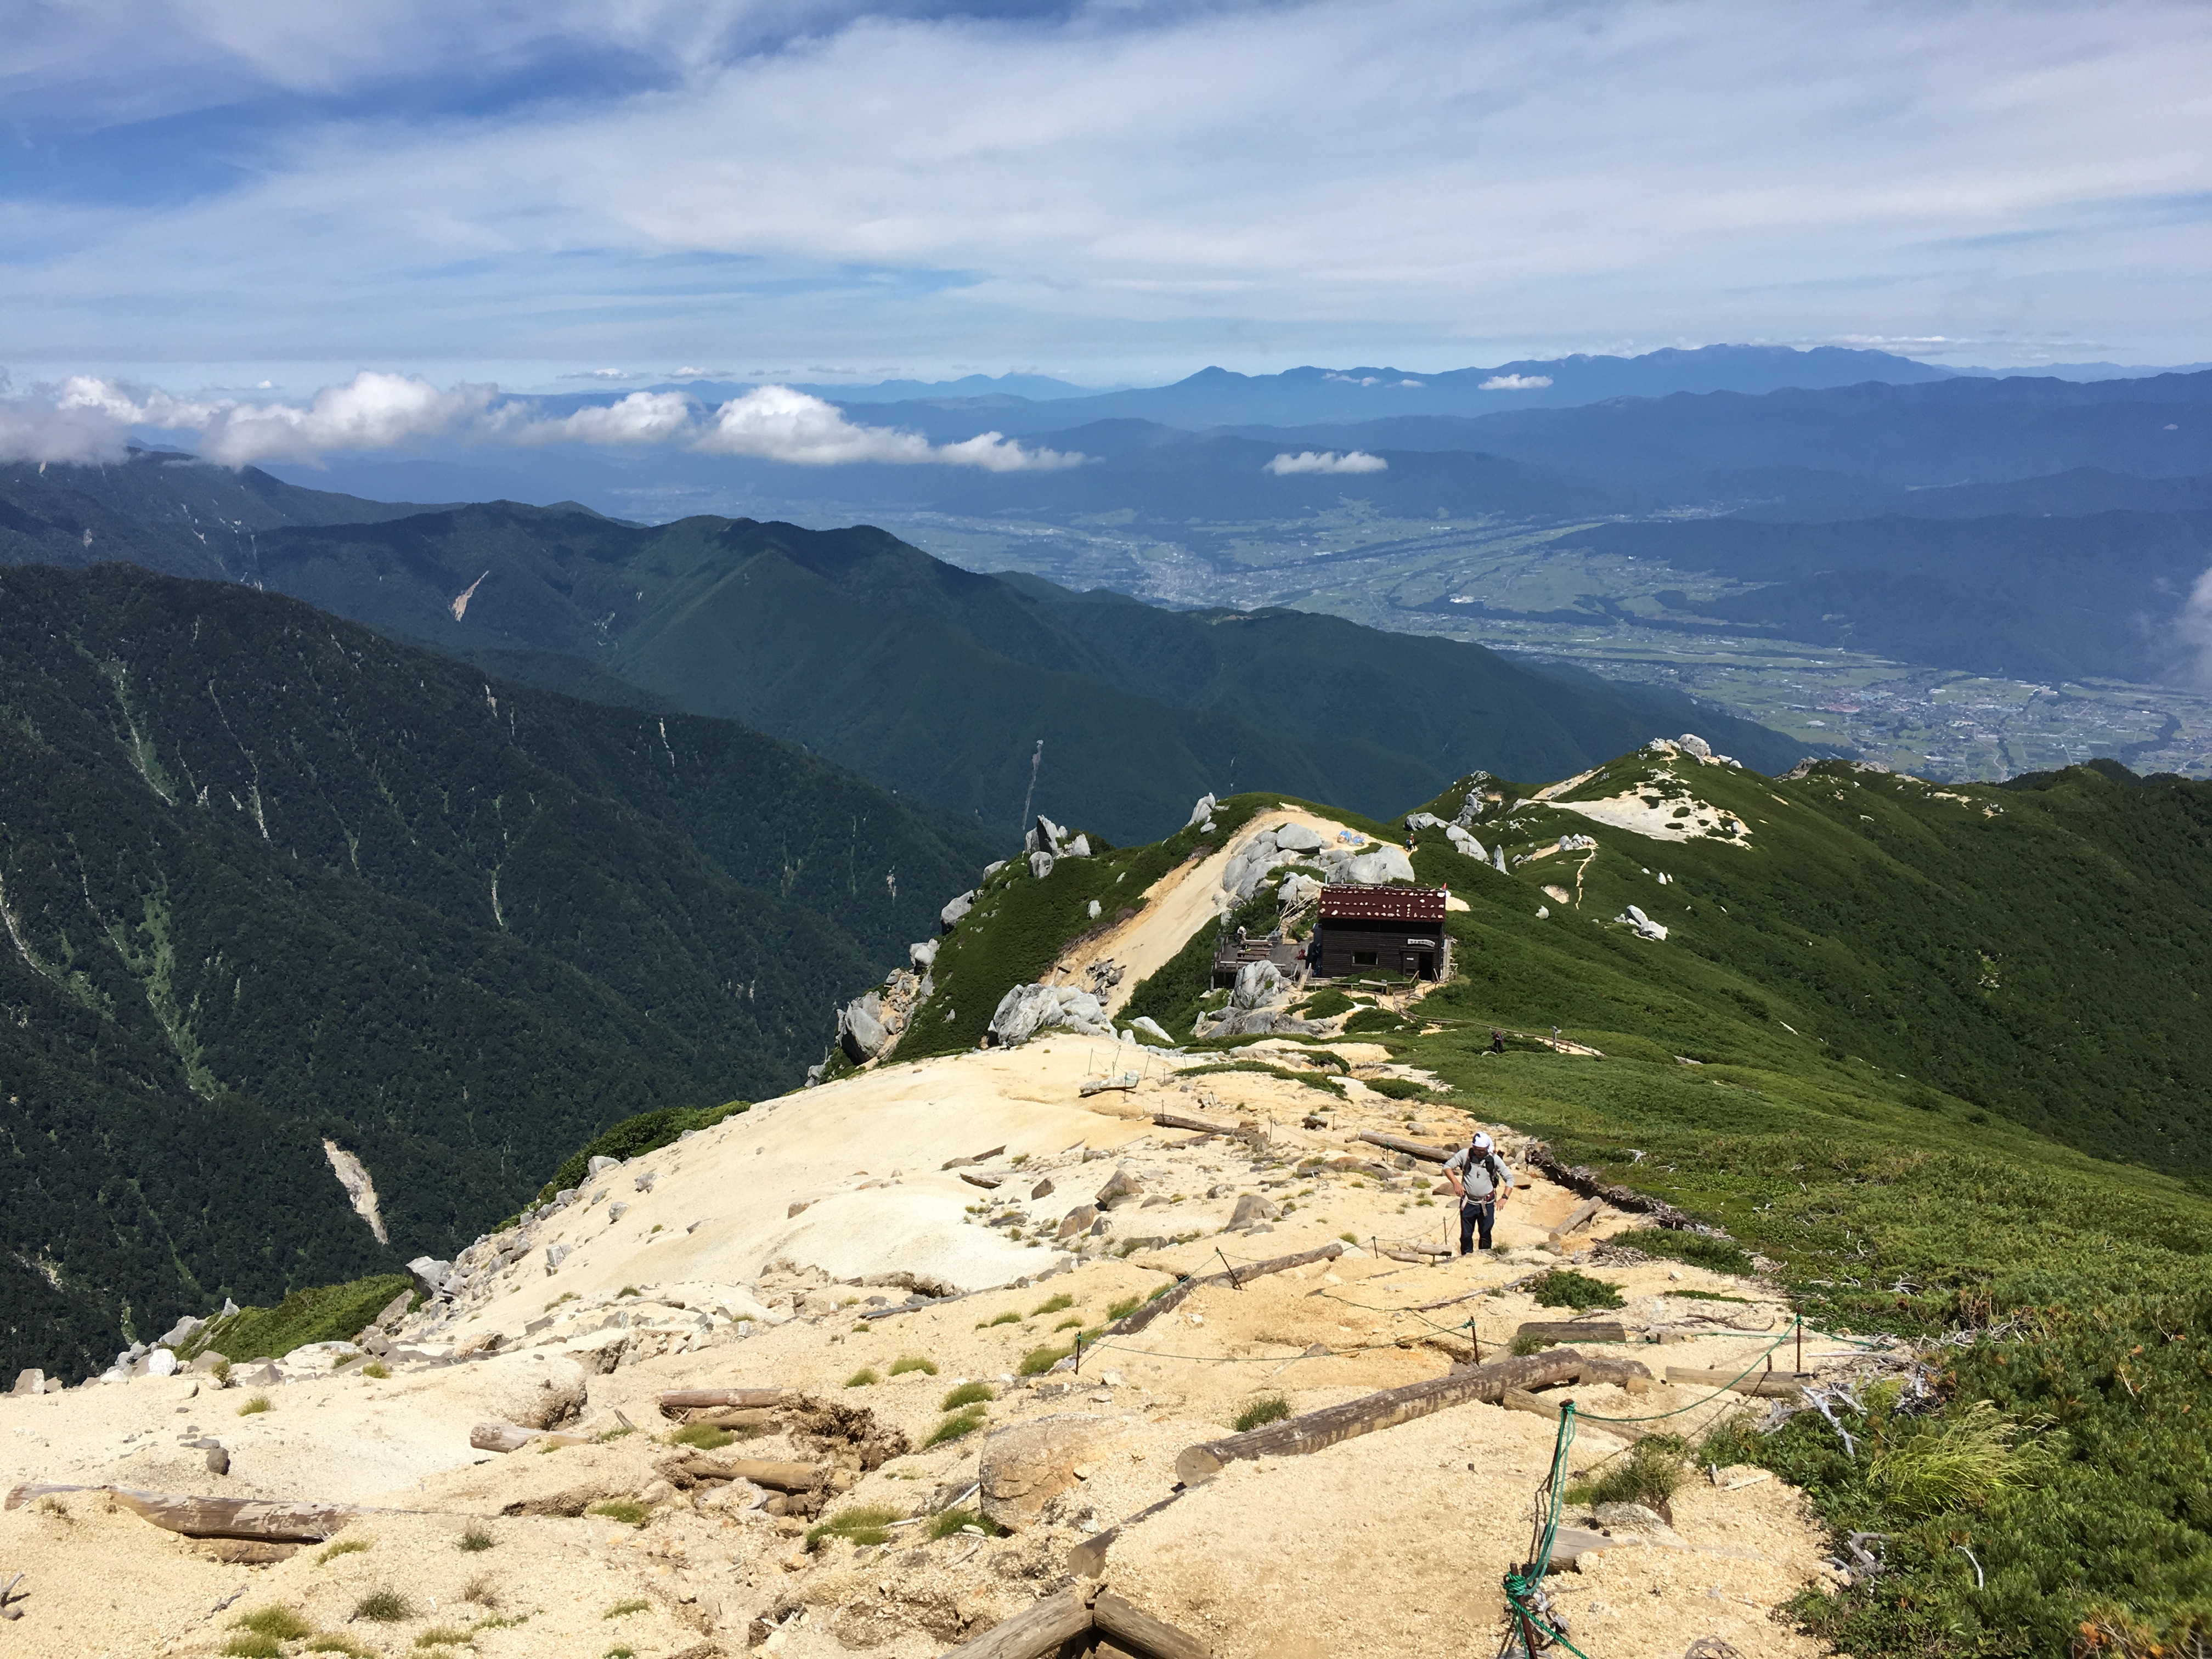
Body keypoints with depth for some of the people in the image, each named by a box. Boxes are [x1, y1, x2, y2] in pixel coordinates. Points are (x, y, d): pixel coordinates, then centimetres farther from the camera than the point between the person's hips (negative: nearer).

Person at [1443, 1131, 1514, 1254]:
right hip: (1468, 1202, 1)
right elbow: (1447, 1166, -2)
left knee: (1486, 1235, 7)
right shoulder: (1465, 1155, -9)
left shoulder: (1494, 1159, -10)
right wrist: (1456, 1183, -18)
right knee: (1466, 1234, 11)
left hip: (1487, 1204, -1)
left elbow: (1510, 1178, -6)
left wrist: (1504, 1197, -19)